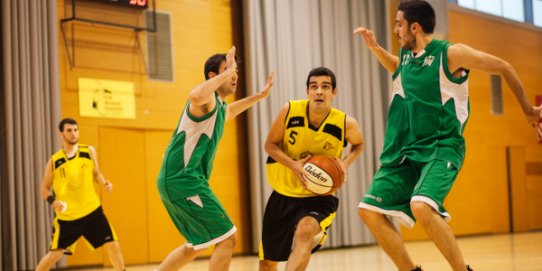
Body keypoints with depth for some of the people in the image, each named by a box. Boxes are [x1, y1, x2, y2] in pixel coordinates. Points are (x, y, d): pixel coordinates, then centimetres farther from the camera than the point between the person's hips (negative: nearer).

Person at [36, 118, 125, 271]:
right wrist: (52, 201, -17)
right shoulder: (54, 162, -6)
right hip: (67, 216, -2)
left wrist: (105, 183, -7)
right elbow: (44, 188, 3)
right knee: (55, 254, 0)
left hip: (92, 211, 2)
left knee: (113, 246, 1)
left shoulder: (89, 151, 0)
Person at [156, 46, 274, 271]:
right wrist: (227, 71, -27)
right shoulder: (207, 98, -11)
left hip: (178, 181, 11)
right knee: (227, 238, -9)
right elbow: (196, 96, -38)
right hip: (183, 179, -11)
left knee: (195, 245, 23)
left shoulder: (219, 107, 18)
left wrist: (260, 95, 39)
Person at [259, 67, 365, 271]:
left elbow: (358, 144, 7)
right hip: (283, 194, 3)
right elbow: (270, 144, -5)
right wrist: (293, 165, -23)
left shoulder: (346, 124, -16)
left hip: (319, 197, -2)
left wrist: (345, 164, -14)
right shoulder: (290, 111, -16)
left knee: (304, 233, -38)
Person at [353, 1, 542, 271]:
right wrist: (374, 47, 20)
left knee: (420, 206, -32)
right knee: (369, 210, -1)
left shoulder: (450, 53, -11)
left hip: (440, 148, -7)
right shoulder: (406, 54, 9)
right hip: (404, 150, 7)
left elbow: (503, 68, -2)